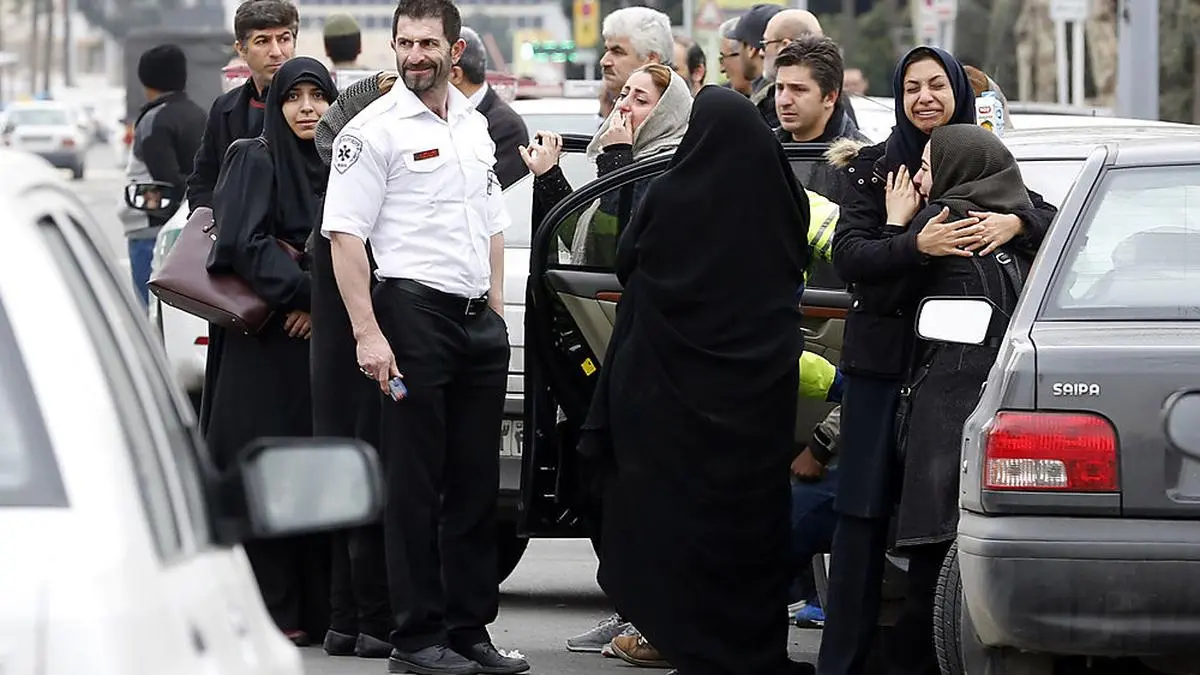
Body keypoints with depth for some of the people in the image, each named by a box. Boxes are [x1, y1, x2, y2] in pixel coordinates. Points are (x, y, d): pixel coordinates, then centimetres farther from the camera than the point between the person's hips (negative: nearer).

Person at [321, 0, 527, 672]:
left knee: (477, 484, 9)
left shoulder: (475, 125, 15)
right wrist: (368, 333, -18)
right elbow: (345, 236, -11)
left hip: (479, 319, 7)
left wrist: (497, 311, 16)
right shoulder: (374, 130, -6)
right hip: (414, 312, -7)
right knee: (415, 484, -3)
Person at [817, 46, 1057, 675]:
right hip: (882, 361, -1)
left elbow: (1055, 218, 1)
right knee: (865, 512, -4)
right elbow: (848, 255, -7)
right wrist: (918, 245, -24)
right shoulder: (874, 166, 4)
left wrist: (1015, 222, -21)